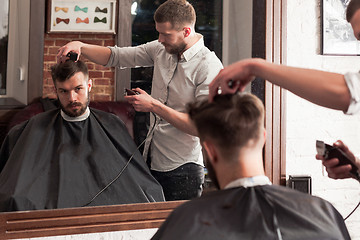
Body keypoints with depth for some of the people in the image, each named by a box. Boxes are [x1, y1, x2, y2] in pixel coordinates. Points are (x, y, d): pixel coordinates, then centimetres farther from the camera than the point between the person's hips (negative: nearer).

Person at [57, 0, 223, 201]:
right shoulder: (161, 49, 4)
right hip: (151, 162, 7)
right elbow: (115, 57, 10)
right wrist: (80, 46, -7)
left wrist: (154, 105, -19)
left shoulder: (210, 67, -17)